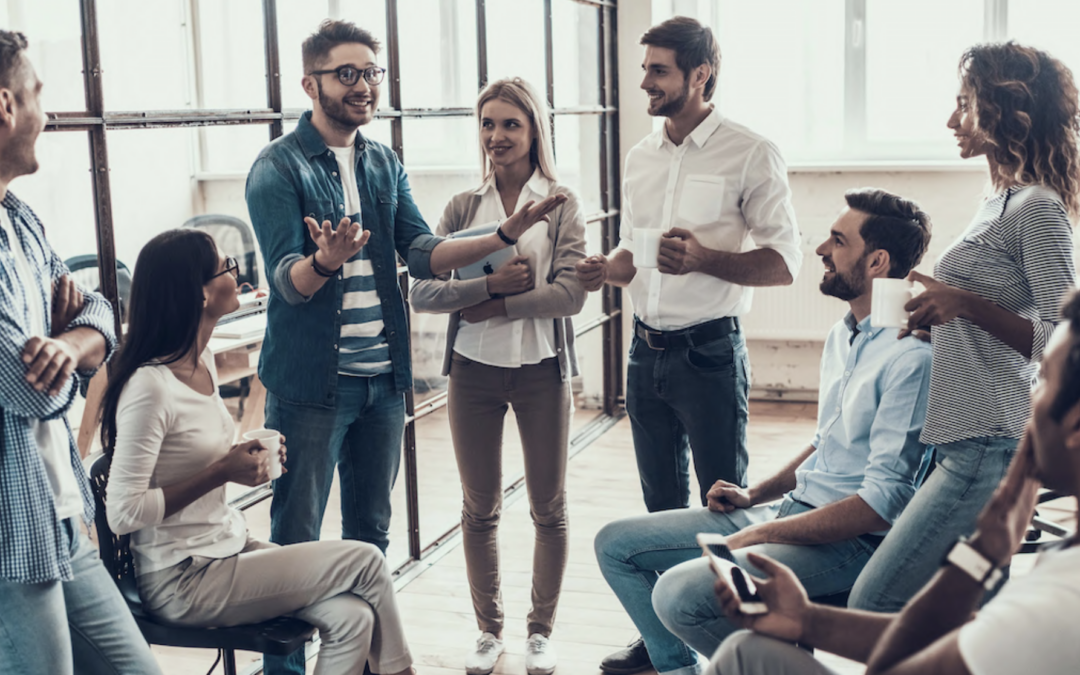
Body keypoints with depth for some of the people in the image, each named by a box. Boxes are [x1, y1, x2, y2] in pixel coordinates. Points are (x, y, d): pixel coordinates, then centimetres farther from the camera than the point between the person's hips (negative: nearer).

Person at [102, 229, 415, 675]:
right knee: (366, 561, -10)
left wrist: (245, 456, 0)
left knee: (352, 618, -12)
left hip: (229, 545, 8)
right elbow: (123, 513, -24)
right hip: (184, 582, -8)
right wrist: (222, 472, -19)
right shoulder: (149, 388, -22)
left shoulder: (203, 361, 6)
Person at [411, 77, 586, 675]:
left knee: (548, 509, 9)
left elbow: (570, 293, -14)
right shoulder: (463, 207, 3)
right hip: (474, 370, 2)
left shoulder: (561, 204, -2)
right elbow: (421, 292, -6)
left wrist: (496, 307, -16)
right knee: (479, 509, 11)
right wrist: (492, 283, -18)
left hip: (541, 369, -2)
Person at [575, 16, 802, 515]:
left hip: (709, 352, -6)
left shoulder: (751, 154, -8)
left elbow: (784, 263, -12)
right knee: (661, 503, 16)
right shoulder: (640, 156, 12)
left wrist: (702, 259, -26)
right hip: (645, 350, 6)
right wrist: (606, 270, -3)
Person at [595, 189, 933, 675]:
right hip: (789, 509, 9)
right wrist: (753, 496, 12)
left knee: (679, 594, -29)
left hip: (850, 541, -9)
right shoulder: (842, 336, 12)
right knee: (615, 544, 7)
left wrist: (762, 535, -18)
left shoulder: (911, 357, -20)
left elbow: (884, 500, -23)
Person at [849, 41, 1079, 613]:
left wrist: (967, 306, -21)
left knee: (873, 606, -9)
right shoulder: (1004, 201, 17)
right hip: (972, 443, 10)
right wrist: (940, 318, 11)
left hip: (988, 448, -10)